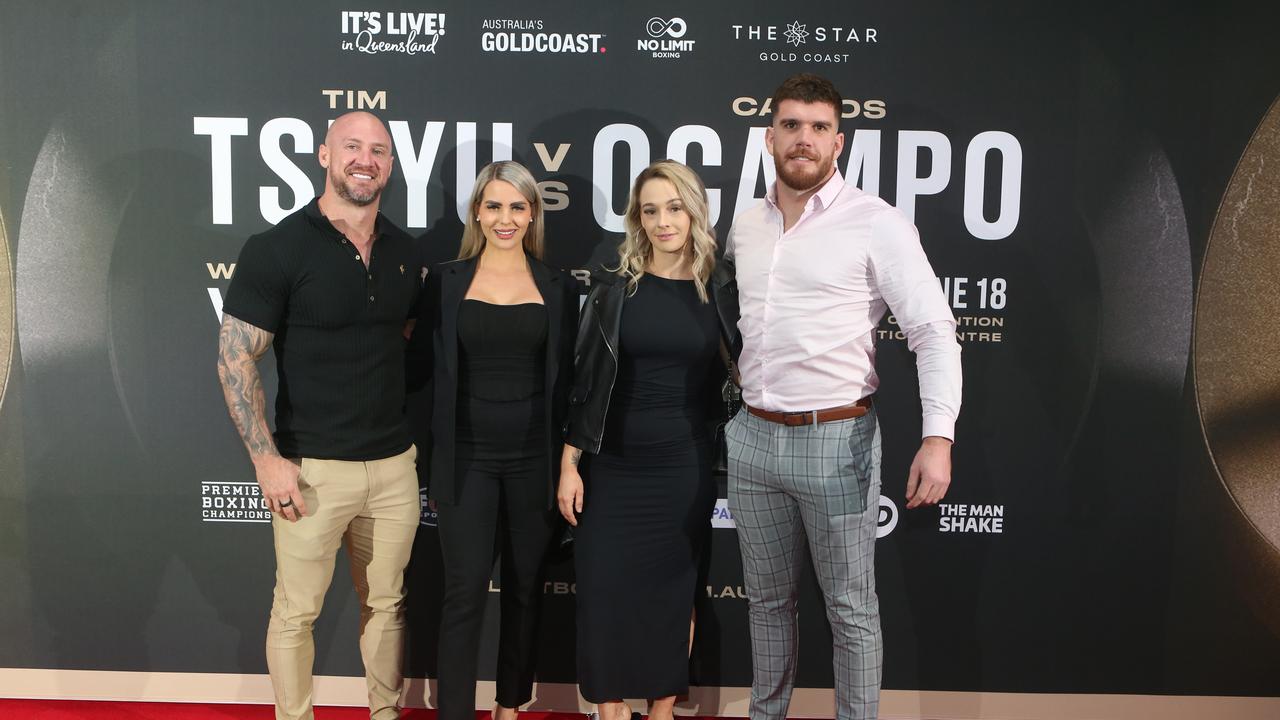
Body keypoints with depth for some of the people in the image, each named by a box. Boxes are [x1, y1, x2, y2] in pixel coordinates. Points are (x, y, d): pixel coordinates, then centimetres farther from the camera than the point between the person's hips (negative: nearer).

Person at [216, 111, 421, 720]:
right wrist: (268, 459, -14)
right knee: (296, 611, 8)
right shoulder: (277, 248, -9)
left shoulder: (401, 250, 7)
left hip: (394, 463, 5)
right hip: (313, 466, -4)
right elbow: (235, 358, -9)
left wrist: (416, 431, 13)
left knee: (386, 602, 16)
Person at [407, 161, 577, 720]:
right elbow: (420, 366, 4)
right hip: (467, 458, -1)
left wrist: (569, 463, 2)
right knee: (465, 591, -2)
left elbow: (567, 380, 5)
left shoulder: (558, 289, 4)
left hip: (534, 459, 2)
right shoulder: (446, 281, 2)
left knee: (525, 588, 12)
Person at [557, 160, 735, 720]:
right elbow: (584, 379, 0)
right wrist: (569, 464, -3)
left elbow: (726, 380, 6)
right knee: (605, 589, 3)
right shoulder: (614, 286, -2)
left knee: (674, 591, 10)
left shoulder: (716, 291, 0)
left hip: (685, 468, 0)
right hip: (612, 466, 0)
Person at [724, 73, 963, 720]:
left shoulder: (876, 223, -7)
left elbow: (934, 331, -11)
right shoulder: (744, 228, 10)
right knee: (767, 598, 18)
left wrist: (938, 437, -20)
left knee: (851, 609, 6)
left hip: (836, 439, -5)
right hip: (753, 436, 5)